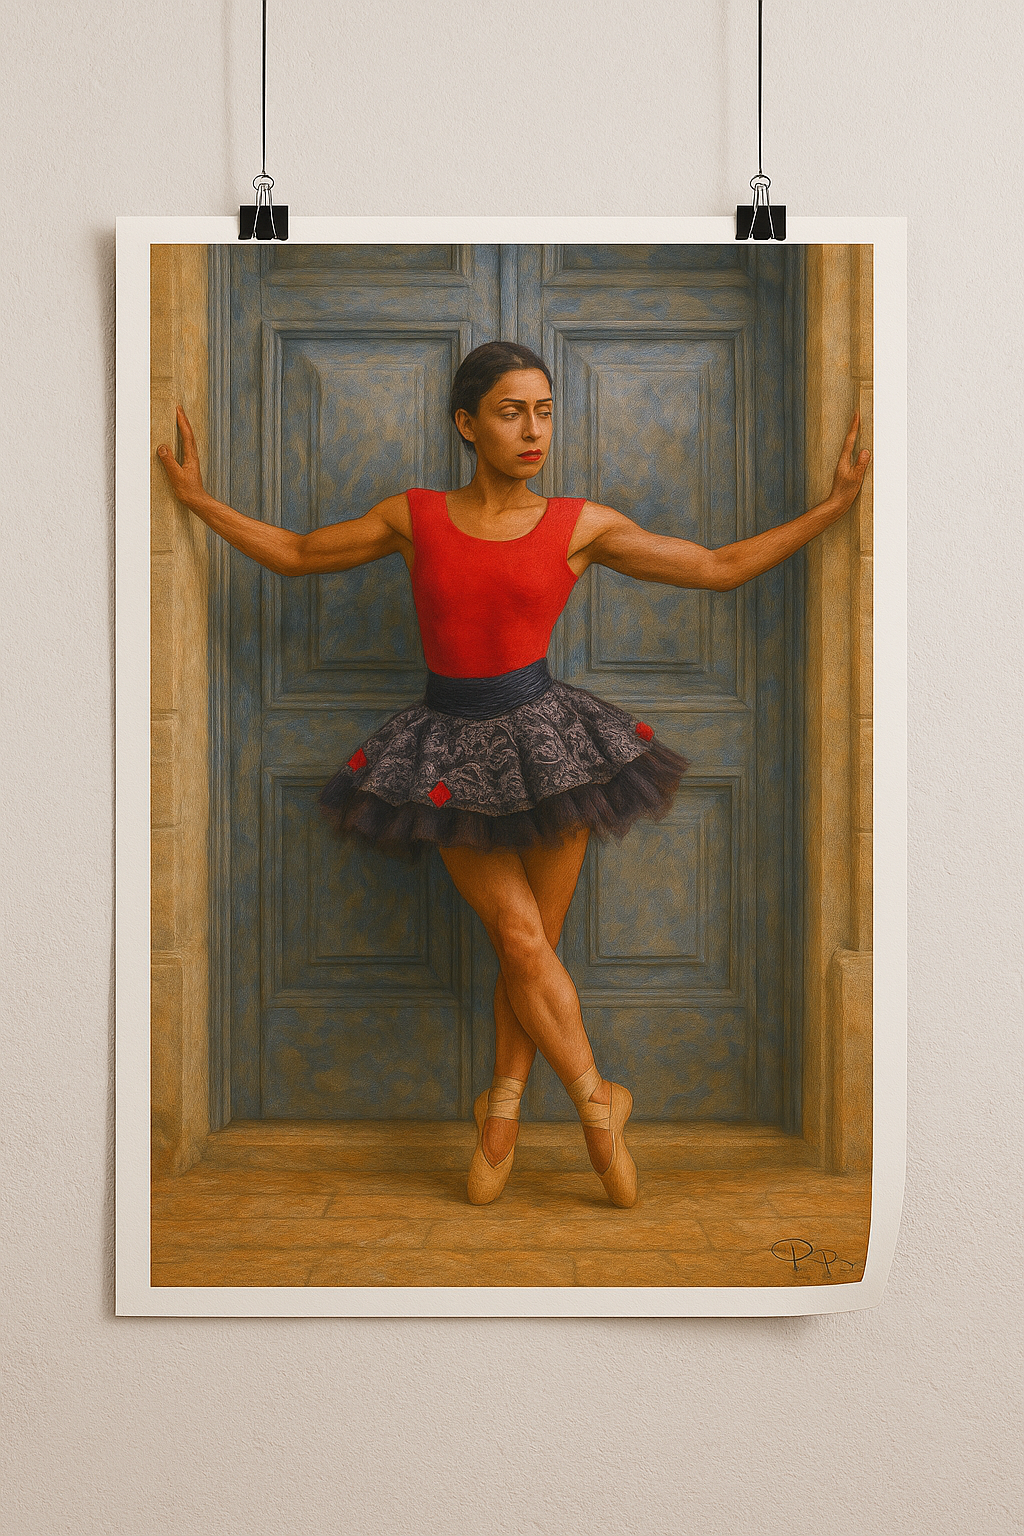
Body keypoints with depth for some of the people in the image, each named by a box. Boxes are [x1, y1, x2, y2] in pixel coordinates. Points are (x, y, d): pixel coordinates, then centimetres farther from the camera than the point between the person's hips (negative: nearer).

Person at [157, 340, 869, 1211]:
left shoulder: (582, 526, 0)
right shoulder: (414, 518, 2)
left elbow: (723, 567, 4)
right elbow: (294, 553, 14)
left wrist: (836, 504, 1)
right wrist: (198, 500, 10)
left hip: (544, 739, 0)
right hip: (451, 754, 0)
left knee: (530, 947, 4)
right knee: (520, 938, -7)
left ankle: (502, 1113, 23)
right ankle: (598, 1099, 13)